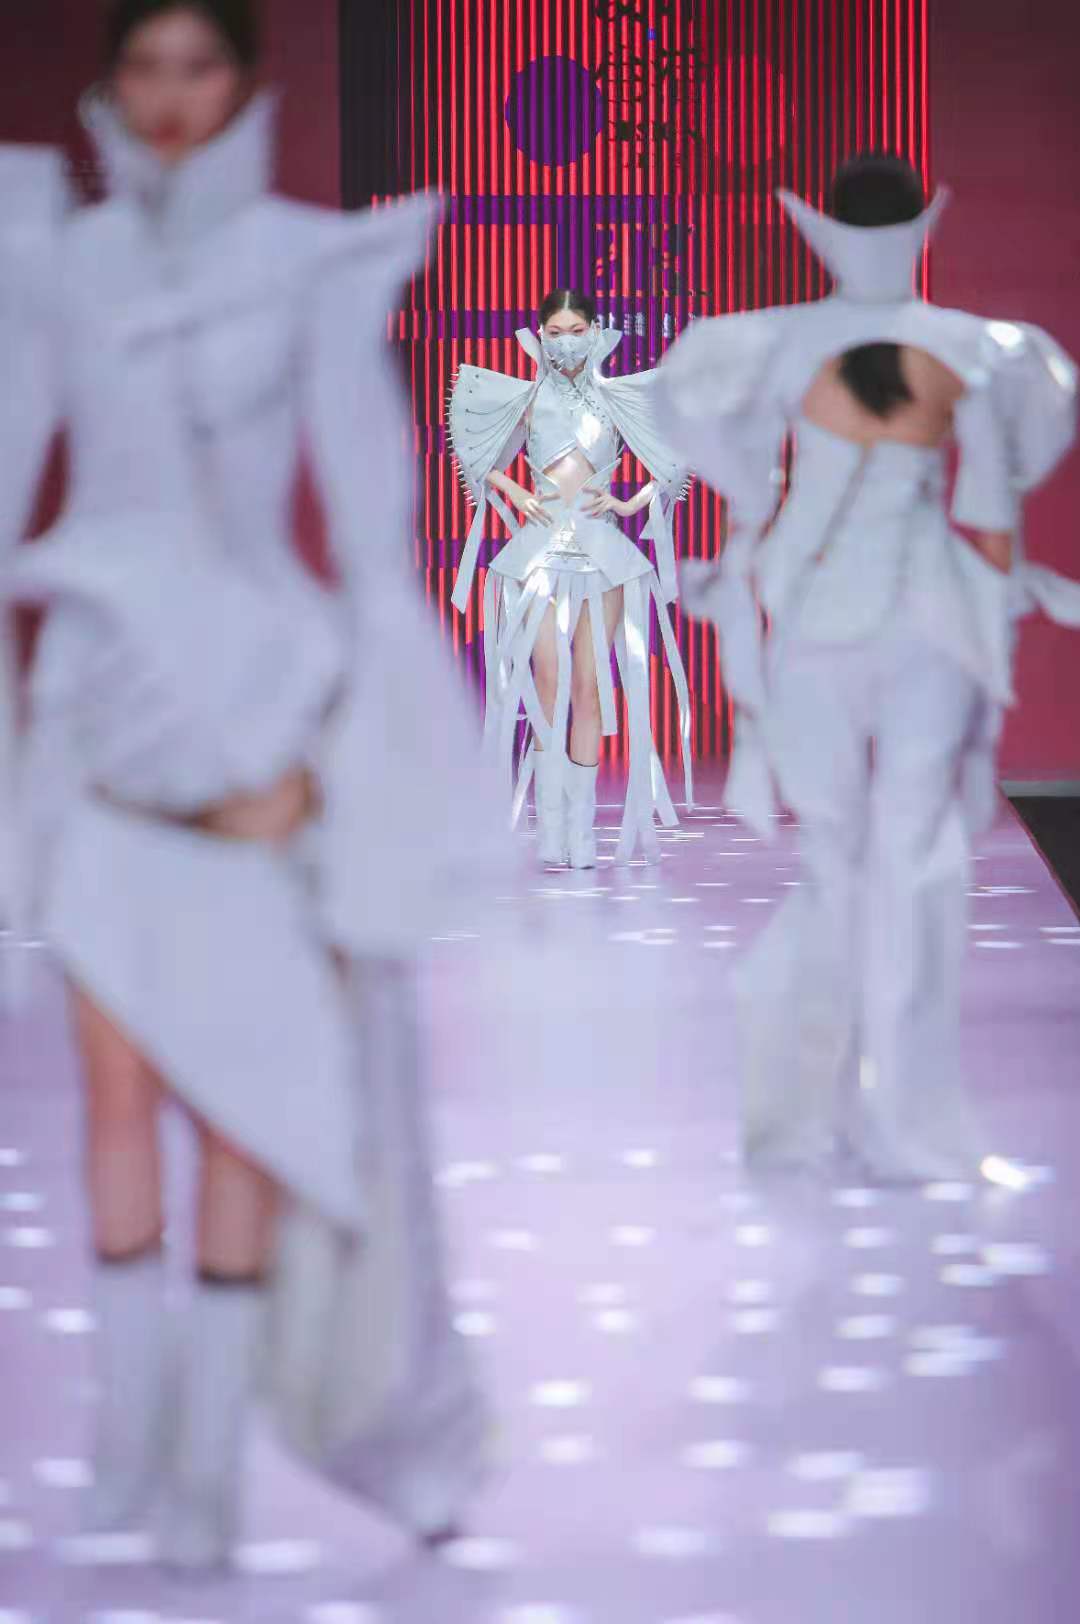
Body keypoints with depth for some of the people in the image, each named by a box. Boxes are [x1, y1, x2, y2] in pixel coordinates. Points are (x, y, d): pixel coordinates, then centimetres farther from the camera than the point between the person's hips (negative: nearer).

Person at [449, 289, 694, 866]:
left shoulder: (618, 400, 8)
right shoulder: (526, 398, 8)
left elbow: (674, 465, 12)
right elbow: (480, 461, 19)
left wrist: (630, 503, 0)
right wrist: (514, 493, 3)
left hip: (601, 549, 0)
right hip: (542, 548, 0)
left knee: (588, 686, -2)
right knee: (548, 684, -7)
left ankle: (580, 829, 1)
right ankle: (552, 830, -7)